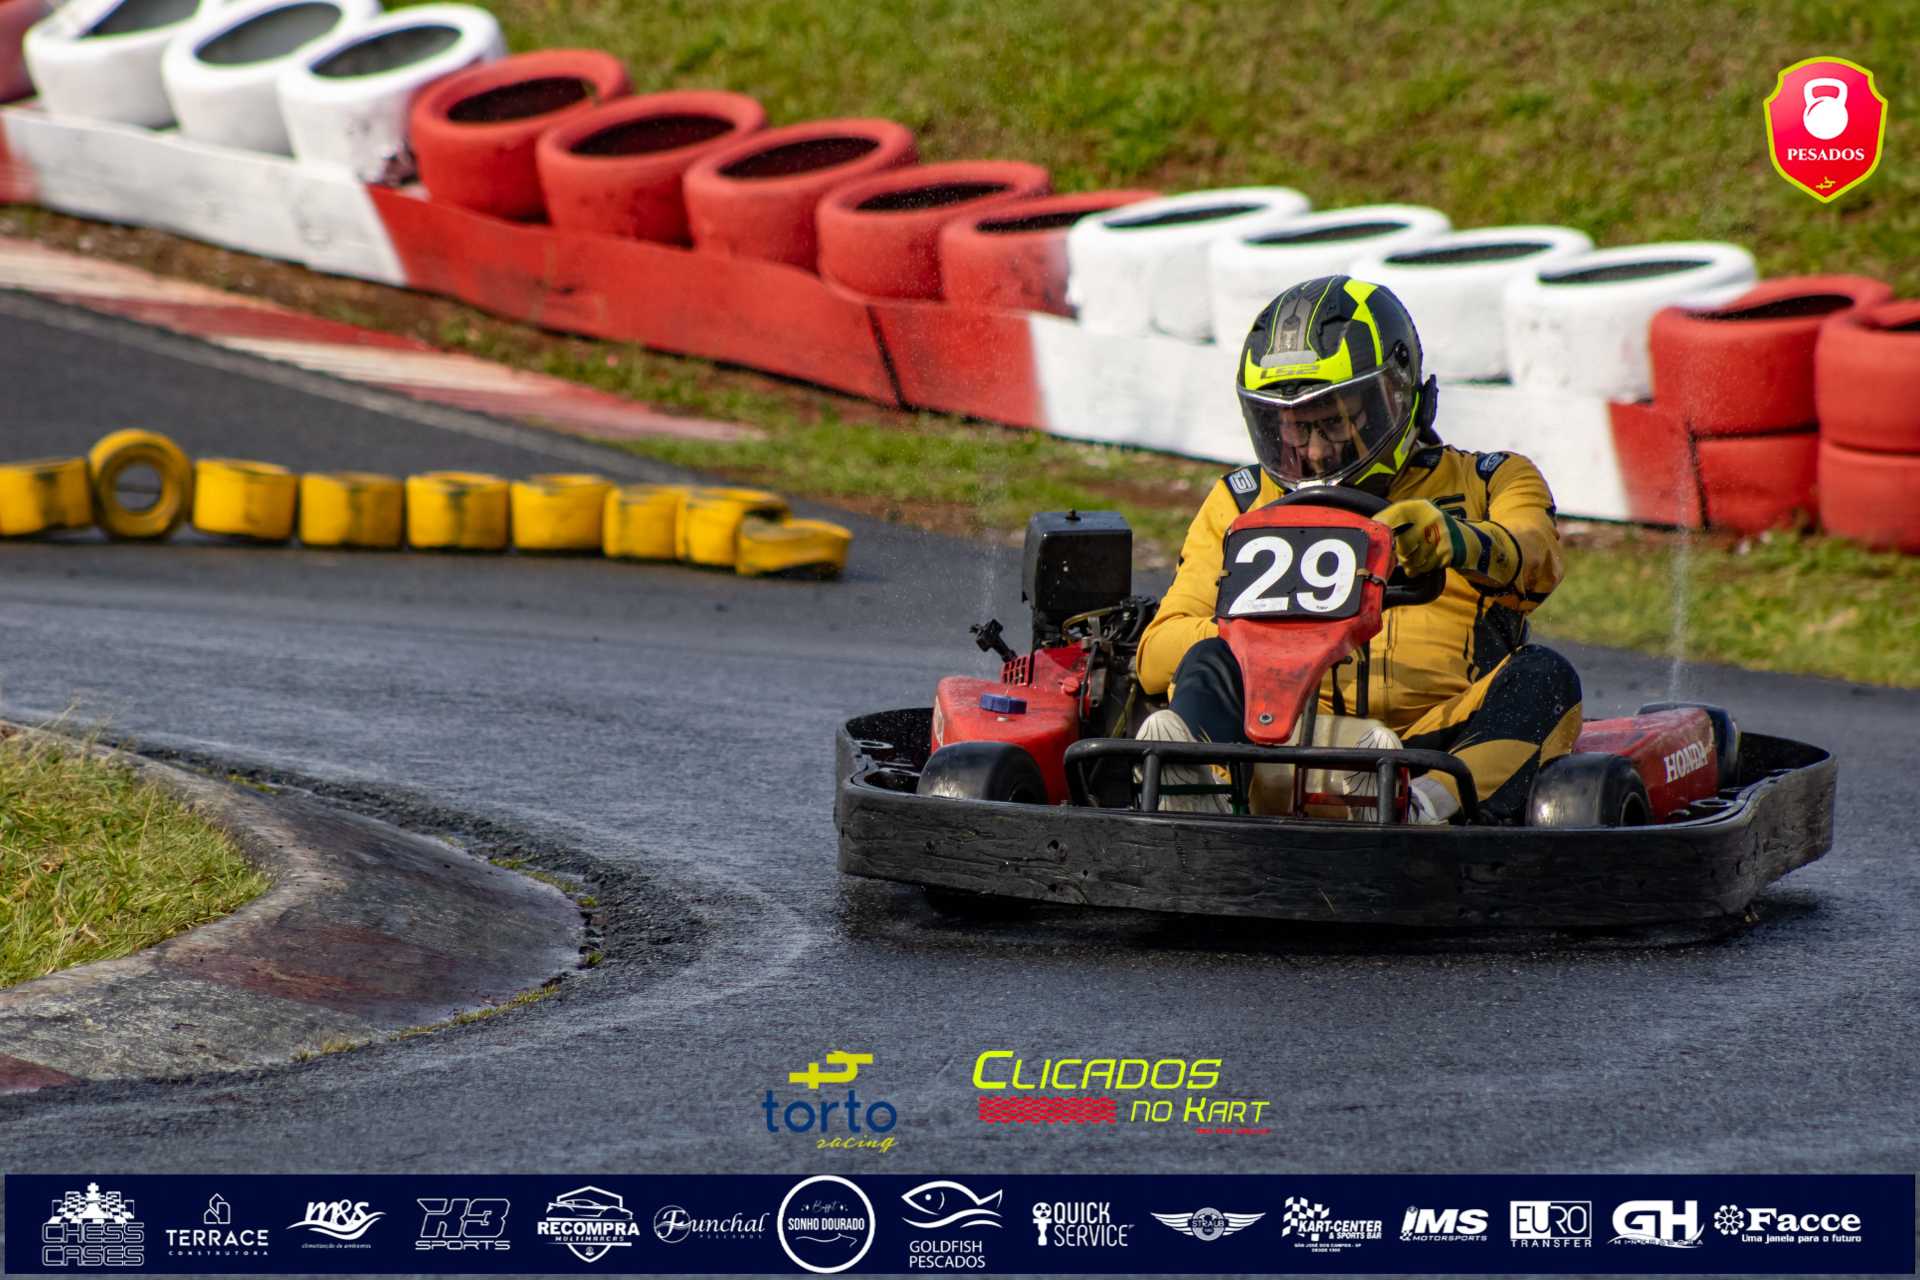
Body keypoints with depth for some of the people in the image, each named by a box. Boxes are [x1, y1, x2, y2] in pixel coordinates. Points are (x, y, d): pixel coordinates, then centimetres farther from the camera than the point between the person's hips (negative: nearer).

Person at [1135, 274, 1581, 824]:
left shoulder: (1486, 487, 17)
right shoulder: (1241, 506, 23)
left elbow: (1536, 561, -9)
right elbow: (1157, 656, 12)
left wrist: (1448, 536, -32)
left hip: (1443, 747, -1)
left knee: (1543, 677, -27)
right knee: (1212, 662, -25)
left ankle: (1429, 806, -58)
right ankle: (1190, 784, -61)